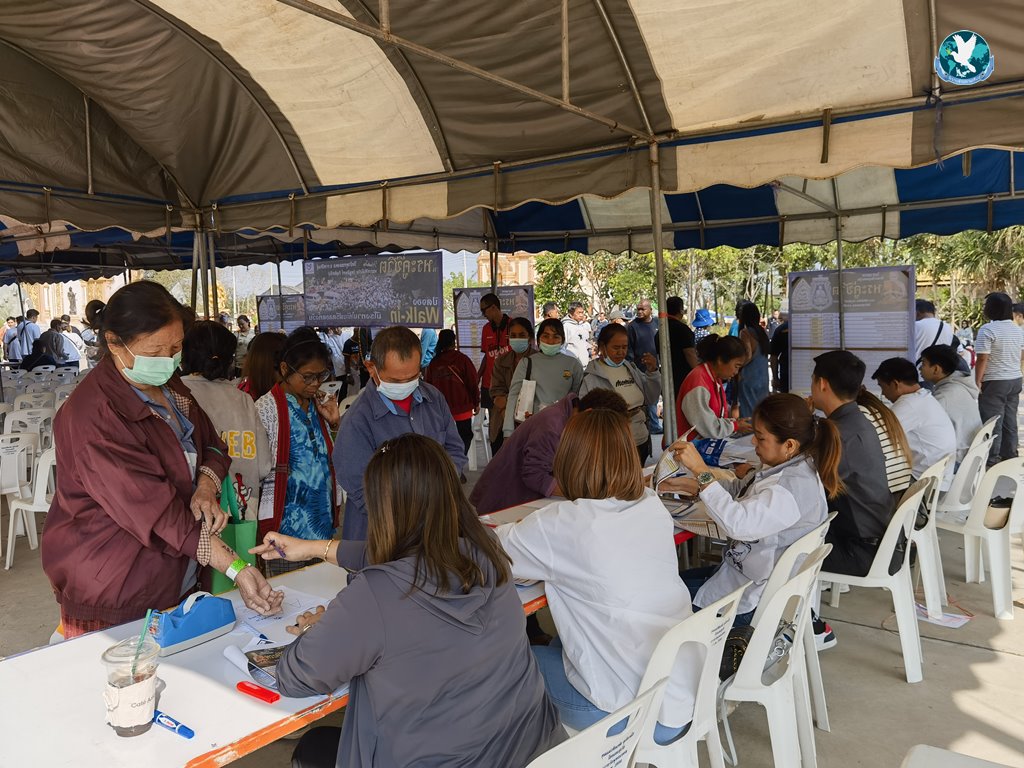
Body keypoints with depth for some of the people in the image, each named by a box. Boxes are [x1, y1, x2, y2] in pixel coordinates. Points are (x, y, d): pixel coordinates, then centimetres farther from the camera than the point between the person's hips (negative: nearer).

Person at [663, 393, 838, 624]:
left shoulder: (793, 487, -31)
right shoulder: (790, 468, 0)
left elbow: (737, 523, -42)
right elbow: (738, 489, 11)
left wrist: (700, 471, -38)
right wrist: (686, 484, 0)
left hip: (750, 598, -10)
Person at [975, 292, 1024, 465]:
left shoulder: (987, 330, -17)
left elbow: (982, 359, -19)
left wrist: (977, 382, -12)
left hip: (994, 382, -7)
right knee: (1010, 420, 14)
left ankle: (992, 459, 0)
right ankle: (1009, 455, 21)